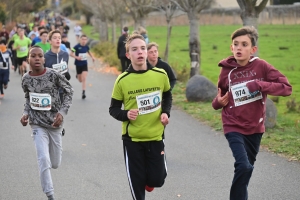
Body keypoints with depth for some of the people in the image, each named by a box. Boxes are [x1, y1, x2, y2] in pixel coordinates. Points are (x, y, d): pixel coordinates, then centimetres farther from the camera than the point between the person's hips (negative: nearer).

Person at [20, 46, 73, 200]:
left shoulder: (53, 75, -13)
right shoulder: (26, 79, -4)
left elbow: (69, 91, -2)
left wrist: (62, 112, -13)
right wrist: (25, 113, -4)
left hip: (54, 123, 0)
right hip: (37, 124, 0)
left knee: (55, 164, 11)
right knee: (43, 160, -15)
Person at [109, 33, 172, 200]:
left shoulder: (160, 75, -6)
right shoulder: (122, 80, -12)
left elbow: (167, 96, 14)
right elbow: (113, 109, -2)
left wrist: (165, 112, -3)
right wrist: (126, 115, -22)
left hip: (156, 136, 2)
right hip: (132, 138, -1)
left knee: (157, 179, 4)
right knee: (137, 182, 5)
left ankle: (148, 181, 40)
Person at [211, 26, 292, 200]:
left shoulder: (261, 66, -10)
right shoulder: (226, 70, -6)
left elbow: (287, 88, -16)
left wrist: (260, 85, -26)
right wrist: (218, 102, -12)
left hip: (255, 127, 2)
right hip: (234, 127, -2)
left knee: (248, 167, 17)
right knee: (244, 166, -22)